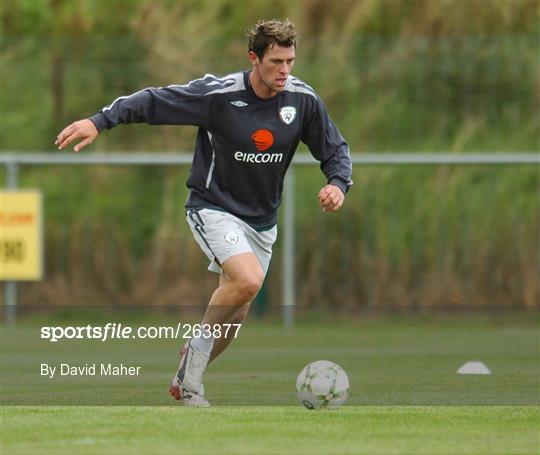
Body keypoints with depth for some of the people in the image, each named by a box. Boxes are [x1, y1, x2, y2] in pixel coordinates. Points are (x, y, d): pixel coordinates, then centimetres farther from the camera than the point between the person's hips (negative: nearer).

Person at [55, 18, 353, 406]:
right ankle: (198, 350, -7)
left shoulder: (303, 100, -9)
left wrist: (338, 183, -16)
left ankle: (186, 380, 35)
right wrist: (100, 121, -25)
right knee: (248, 279, -30)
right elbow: (155, 101, -15)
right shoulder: (218, 94, -21)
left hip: (261, 220, 5)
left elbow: (336, 149, 4)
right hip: (213, 209, -5)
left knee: (234, 317, 11)